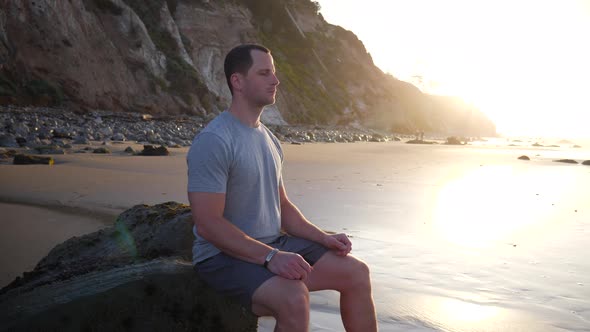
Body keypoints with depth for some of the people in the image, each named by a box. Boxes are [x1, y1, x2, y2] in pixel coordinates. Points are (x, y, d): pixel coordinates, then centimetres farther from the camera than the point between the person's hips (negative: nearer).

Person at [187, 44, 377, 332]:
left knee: (357, 273, -1)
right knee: (294, 298, -34)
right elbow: (207, 224, -23)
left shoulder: (269, 140, 10)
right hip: (225, 255, -8)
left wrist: (323, 237, 3)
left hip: (274, 245, 8)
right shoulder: (213, 141, -18)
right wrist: (270, 257, -28)